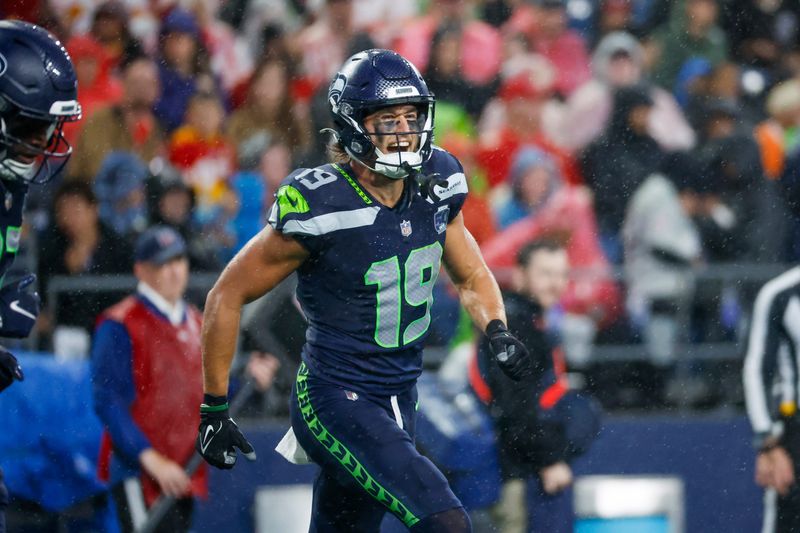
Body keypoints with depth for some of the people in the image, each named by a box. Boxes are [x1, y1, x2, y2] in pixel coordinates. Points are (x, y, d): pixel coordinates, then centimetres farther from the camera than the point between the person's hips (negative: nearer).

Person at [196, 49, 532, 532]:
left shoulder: (435, 187, -1)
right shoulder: (320, 209, -19)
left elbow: (471, 276, 16)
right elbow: (227, 297, -10)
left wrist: (496, 330, -5)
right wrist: (214, 410, -7)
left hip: (398, 402, 7)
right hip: (335, 400, -7)